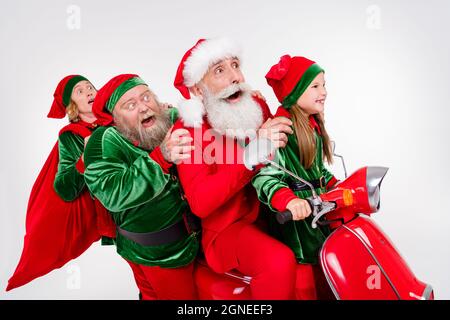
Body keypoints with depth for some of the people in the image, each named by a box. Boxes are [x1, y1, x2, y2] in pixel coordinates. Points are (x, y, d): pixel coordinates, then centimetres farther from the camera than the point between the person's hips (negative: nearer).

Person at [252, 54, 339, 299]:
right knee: (303, 285, -2)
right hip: (293, 220, -9)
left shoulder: (314, 127, 11)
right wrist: (289, 200, -44)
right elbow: (264, 177, -30)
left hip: (319, 212, 9)